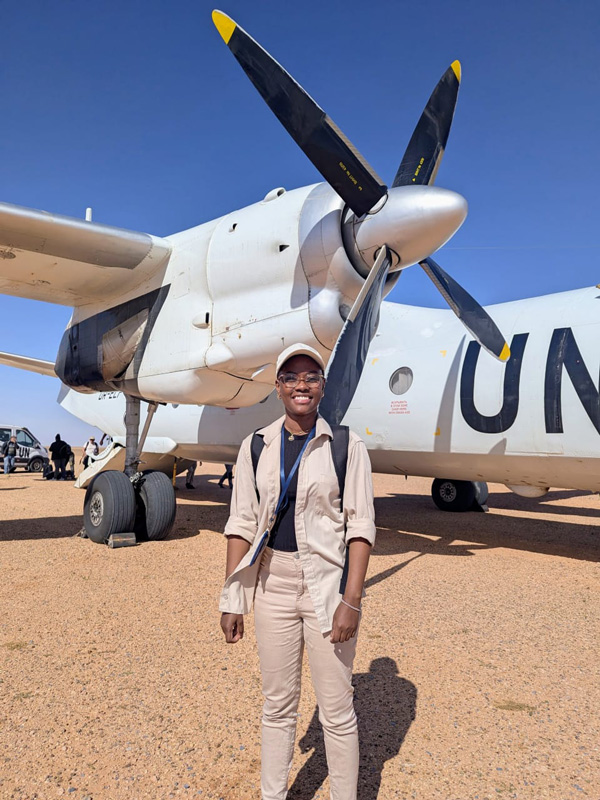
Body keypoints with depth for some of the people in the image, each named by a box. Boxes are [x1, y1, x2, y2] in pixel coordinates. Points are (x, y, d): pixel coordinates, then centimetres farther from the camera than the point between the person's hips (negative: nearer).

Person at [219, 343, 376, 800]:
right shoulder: (256, 446, 3)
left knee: (337, 710, 8)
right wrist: (232, 598, 2)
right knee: (277, 704, 18)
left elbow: (360, 527, -7)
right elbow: (242, 524, 4)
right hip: (272, 583, 3)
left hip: (328, 583, -2)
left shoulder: (347, 446, -5)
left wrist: (351, 600, -13)